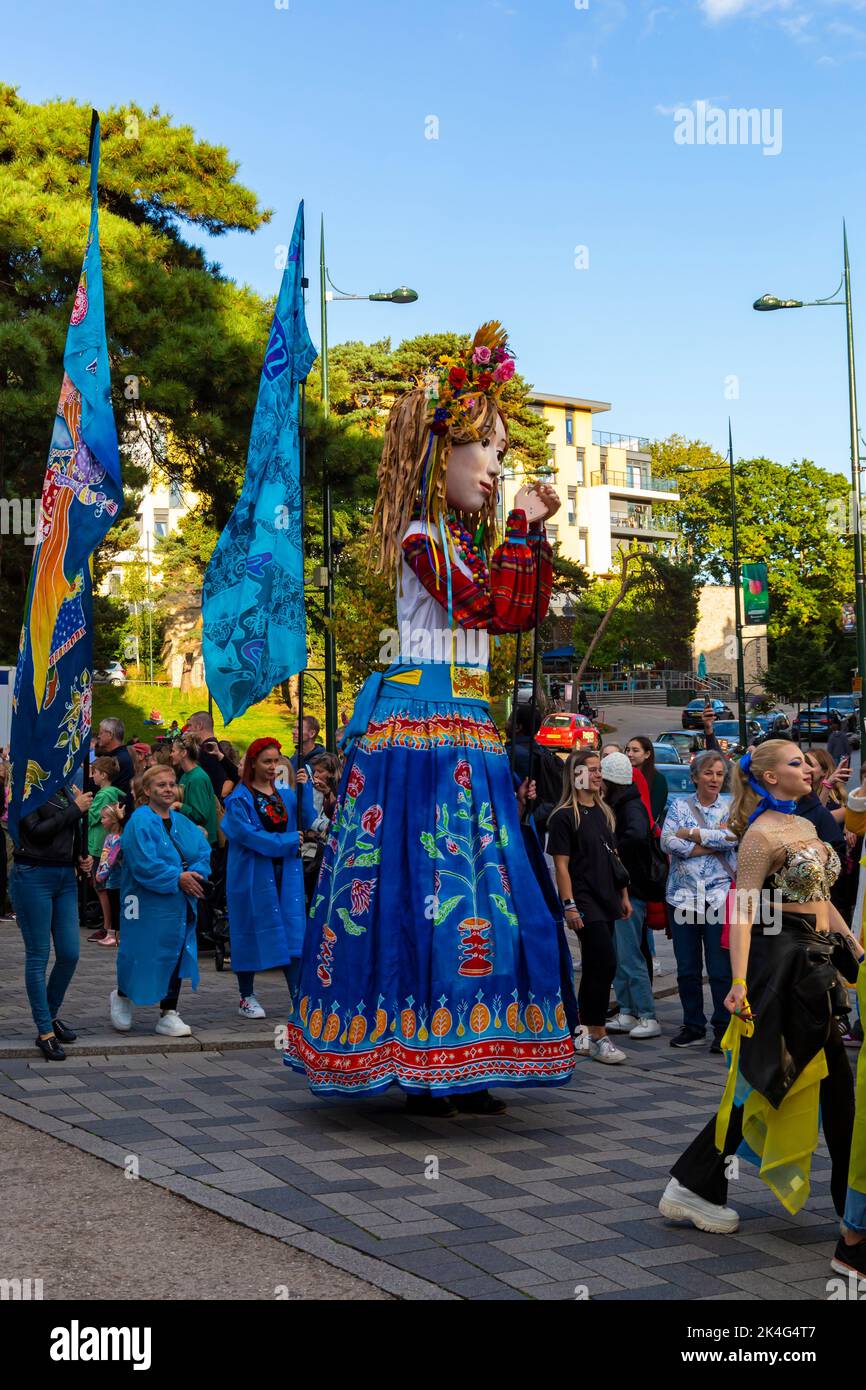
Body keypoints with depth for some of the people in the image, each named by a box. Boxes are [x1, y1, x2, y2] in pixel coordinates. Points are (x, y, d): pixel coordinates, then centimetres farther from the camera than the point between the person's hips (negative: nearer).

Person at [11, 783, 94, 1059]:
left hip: (65, 877, 7)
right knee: (38, 956, -1)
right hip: (33, 877, -7)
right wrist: (75, 809, -15)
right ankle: (45, 1032, 5)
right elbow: (36, 832, -19)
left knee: (70, 954, 6)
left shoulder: (66, 790, 10)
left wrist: (83, 858, 7)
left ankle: (51, 1015, 26)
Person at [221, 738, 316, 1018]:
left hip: (286, 871, 5)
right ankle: (246, 998, 15)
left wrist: (304, 789, -9)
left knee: (292, 932, 0)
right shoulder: (240, 799, -6)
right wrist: (288, 841, -16)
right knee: (252, 932, 2)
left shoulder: (286, 793, 11)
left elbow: (308, 822, 1)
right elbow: (250, 835, -16)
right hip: (253, 874, -4)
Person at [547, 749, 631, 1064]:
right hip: (584, 902, -8)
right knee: (606, 963, -14)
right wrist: (569, 905, -16)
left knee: (594, 968, 11)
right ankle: (598, 1037, -7)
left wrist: (623, 895, 16)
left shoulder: (603, 812, 15)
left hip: (606, 900, 8)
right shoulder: (564, 816, -8)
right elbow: (561, 864, -11)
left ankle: (584, 1035, 20)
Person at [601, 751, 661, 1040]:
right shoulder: (616, 805, 15)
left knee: (629, 957, -7)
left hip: (630, 891, -10)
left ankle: (648, 1018, -2)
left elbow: (637, 835, -34)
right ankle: (626, 1013, 19)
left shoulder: (631, 807, -15)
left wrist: (616, 851, -21)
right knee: (617, 956, 13)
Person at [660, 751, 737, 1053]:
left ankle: (723, 1028, 10)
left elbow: (732, 836, -14)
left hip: (719, 895, -2)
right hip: (682, 895, 2)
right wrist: (714, 843, -10)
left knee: (721, 969, -3)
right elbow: (668, 842, -7)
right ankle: (693, 1027, 21)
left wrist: (691, 834, -9)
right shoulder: (679, 805, 8)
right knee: (686, 969, 8)